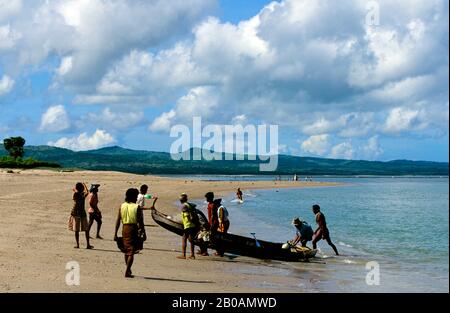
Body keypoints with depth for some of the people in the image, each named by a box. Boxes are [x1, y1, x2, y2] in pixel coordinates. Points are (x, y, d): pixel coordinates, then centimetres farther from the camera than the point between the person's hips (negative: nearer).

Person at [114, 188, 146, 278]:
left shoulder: (122, 206, 4)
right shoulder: (137, 207, -7)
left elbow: (118, 221, 4)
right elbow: (140, 222, -9)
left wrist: (115, 234, 7)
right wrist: (144, 233, -1)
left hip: (124, 228, 5)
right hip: (133, 228, -5)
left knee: (126, 250, 19)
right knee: (131, 251, -2)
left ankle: (128, 269, 32)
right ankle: (127, 272, -9)